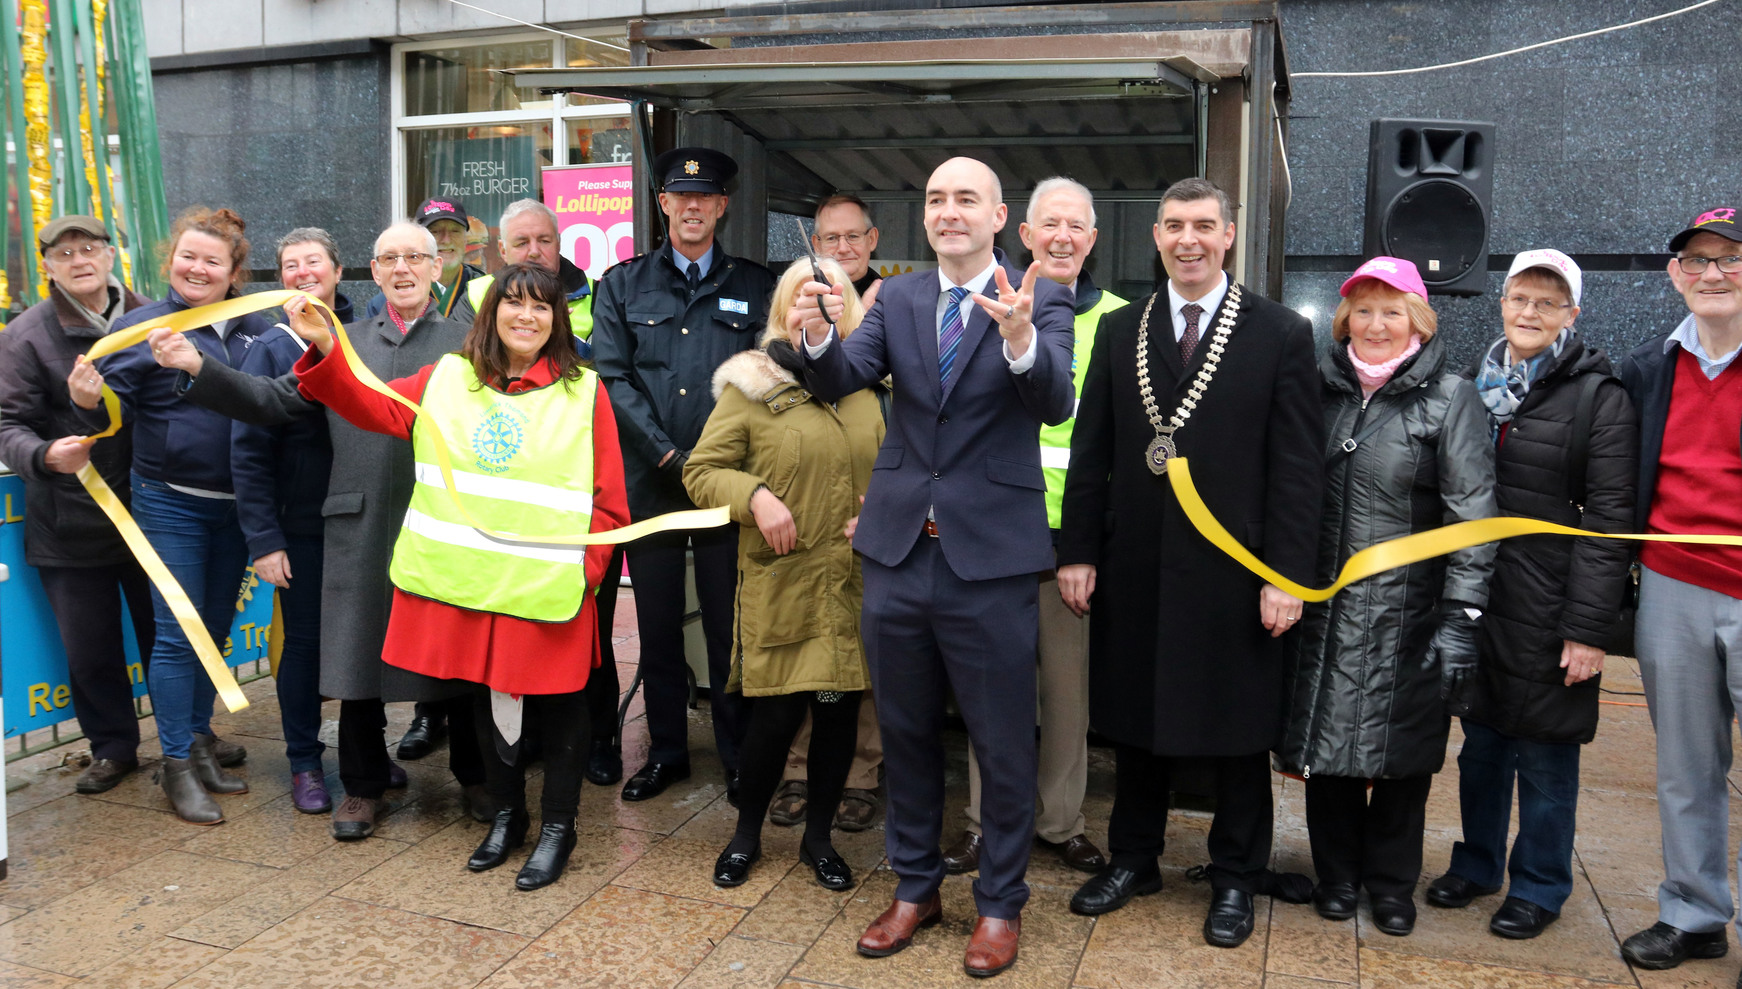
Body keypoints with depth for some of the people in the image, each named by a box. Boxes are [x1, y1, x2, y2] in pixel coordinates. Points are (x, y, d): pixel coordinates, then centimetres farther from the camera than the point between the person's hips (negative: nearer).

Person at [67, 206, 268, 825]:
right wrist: (92, 401, -30)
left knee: (216, 629, 14)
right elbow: (117, 408, -9)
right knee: (177, 634, -1)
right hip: (171, 504, -4)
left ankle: (199, 743, 29)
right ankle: (177, 766, 10)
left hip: (235, 505, 4)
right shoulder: (142, 326, -5)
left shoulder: (255, 329, 6)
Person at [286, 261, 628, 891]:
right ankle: (507, 814, 35)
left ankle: (557, 827, 24)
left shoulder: (583, 391, -3)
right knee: (488, 695, 16)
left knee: (556, 702, 7)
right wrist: (324, 350, -14)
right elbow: (376, 408, 1)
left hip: (549, 584, -3)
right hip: (470, 577, 3)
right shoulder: (450, 379, 6)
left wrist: (585, 567, -12)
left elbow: (607, 497, -4)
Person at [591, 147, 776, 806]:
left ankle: (739, 757, 17)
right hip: (650, 480, 1)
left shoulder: (755, 287, 8)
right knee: (657, 624, 9)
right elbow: (613, 378, 0)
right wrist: (670, 455, -9)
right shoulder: (622, 285, 9)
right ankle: (666, 751, 23)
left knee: (730, 625, 3)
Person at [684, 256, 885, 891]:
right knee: (777, 714, -1)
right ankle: (746, 834, 24)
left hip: (854, 583, 4)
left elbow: (885, 474, 22)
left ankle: (818, 837, 28)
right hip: (780, 583, -4)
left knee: (840, 710, 8)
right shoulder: (752, 386, -1)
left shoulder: (865, 389, 13)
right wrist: (755, 495, -18)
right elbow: (701, 470, -2)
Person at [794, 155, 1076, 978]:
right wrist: (818, 337, -27)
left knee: (1004, 745, 9)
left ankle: (1000, 902, 29)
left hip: (990, 555, -4)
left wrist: (1019, 338, -40)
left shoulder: (1039, 300, -5)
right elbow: (838, 382, -6)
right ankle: (915, 886, 36)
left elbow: (1054, 404, -21)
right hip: (899, 548, 4)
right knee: (905, 732, 17)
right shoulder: (898, 298, 6)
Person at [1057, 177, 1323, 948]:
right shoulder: (1119, 330, 7)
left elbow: (1297, 467, -6)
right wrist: (1078, 552, 1)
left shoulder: (1281, 334, -2)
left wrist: (1286, 574, -11)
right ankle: (1133, 859, 33)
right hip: (1135, 570, 3)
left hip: (1233, 574, -3)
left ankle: (1234, 880, 28)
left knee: (1236, 732, 10)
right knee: (1135, 719, 14)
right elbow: (1091, 451, 7)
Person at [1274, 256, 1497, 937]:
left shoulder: (1451, 399, -4)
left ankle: (1392, 882, 27)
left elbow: (1472, 517, -9)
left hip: (1405, 612, -3)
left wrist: (1459, 619, -16)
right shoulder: (1321, 388, 7)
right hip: (1321, 606, 3)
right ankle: (1337, 874, 27)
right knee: (1325, 737, 9)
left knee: (1401, 751, 8)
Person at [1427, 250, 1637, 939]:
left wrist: (1589, 628, -15)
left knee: (1545, 754, 6)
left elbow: (1609, 519, -10)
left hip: (1548, 610, -4)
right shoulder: (1475, 385, 9)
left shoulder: (1599, 397, -6)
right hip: (1473, 601, 5)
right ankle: (1477, 864, 32)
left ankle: (1539, 888, 23)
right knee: (1481, 741, 15)